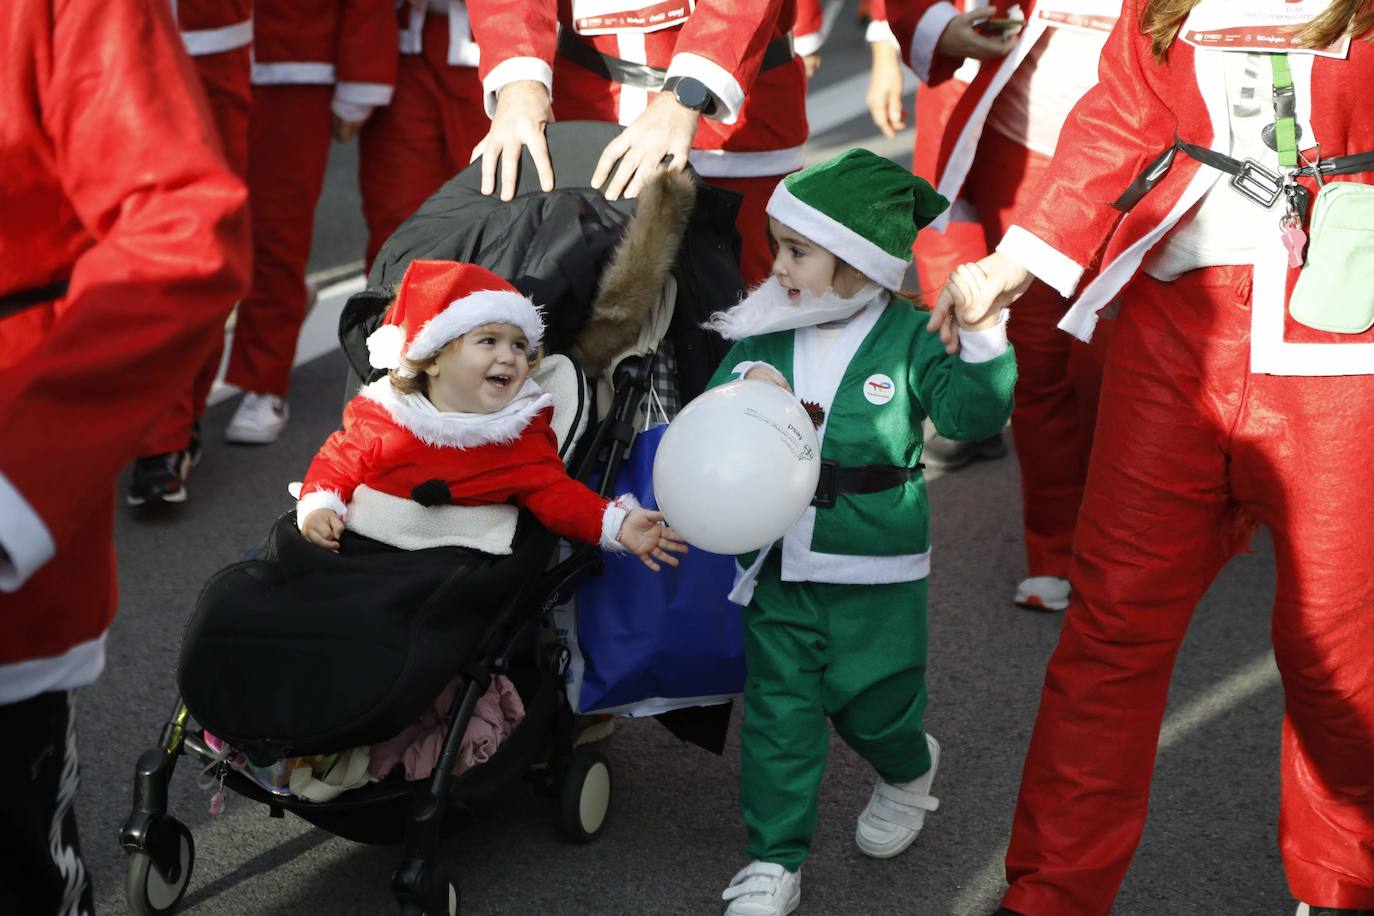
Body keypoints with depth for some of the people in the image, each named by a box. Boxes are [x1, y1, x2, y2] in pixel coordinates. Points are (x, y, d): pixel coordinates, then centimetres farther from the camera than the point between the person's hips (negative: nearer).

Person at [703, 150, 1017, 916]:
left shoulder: (910, 338, -8)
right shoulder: (764, 337, 0)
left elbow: (972, 411, -17)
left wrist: (982, 340, -33)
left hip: (878, 574, -2)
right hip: (779, 569, 3)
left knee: (874, 702, 12)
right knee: (778, 714, 5)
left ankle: (910, 771, 46)